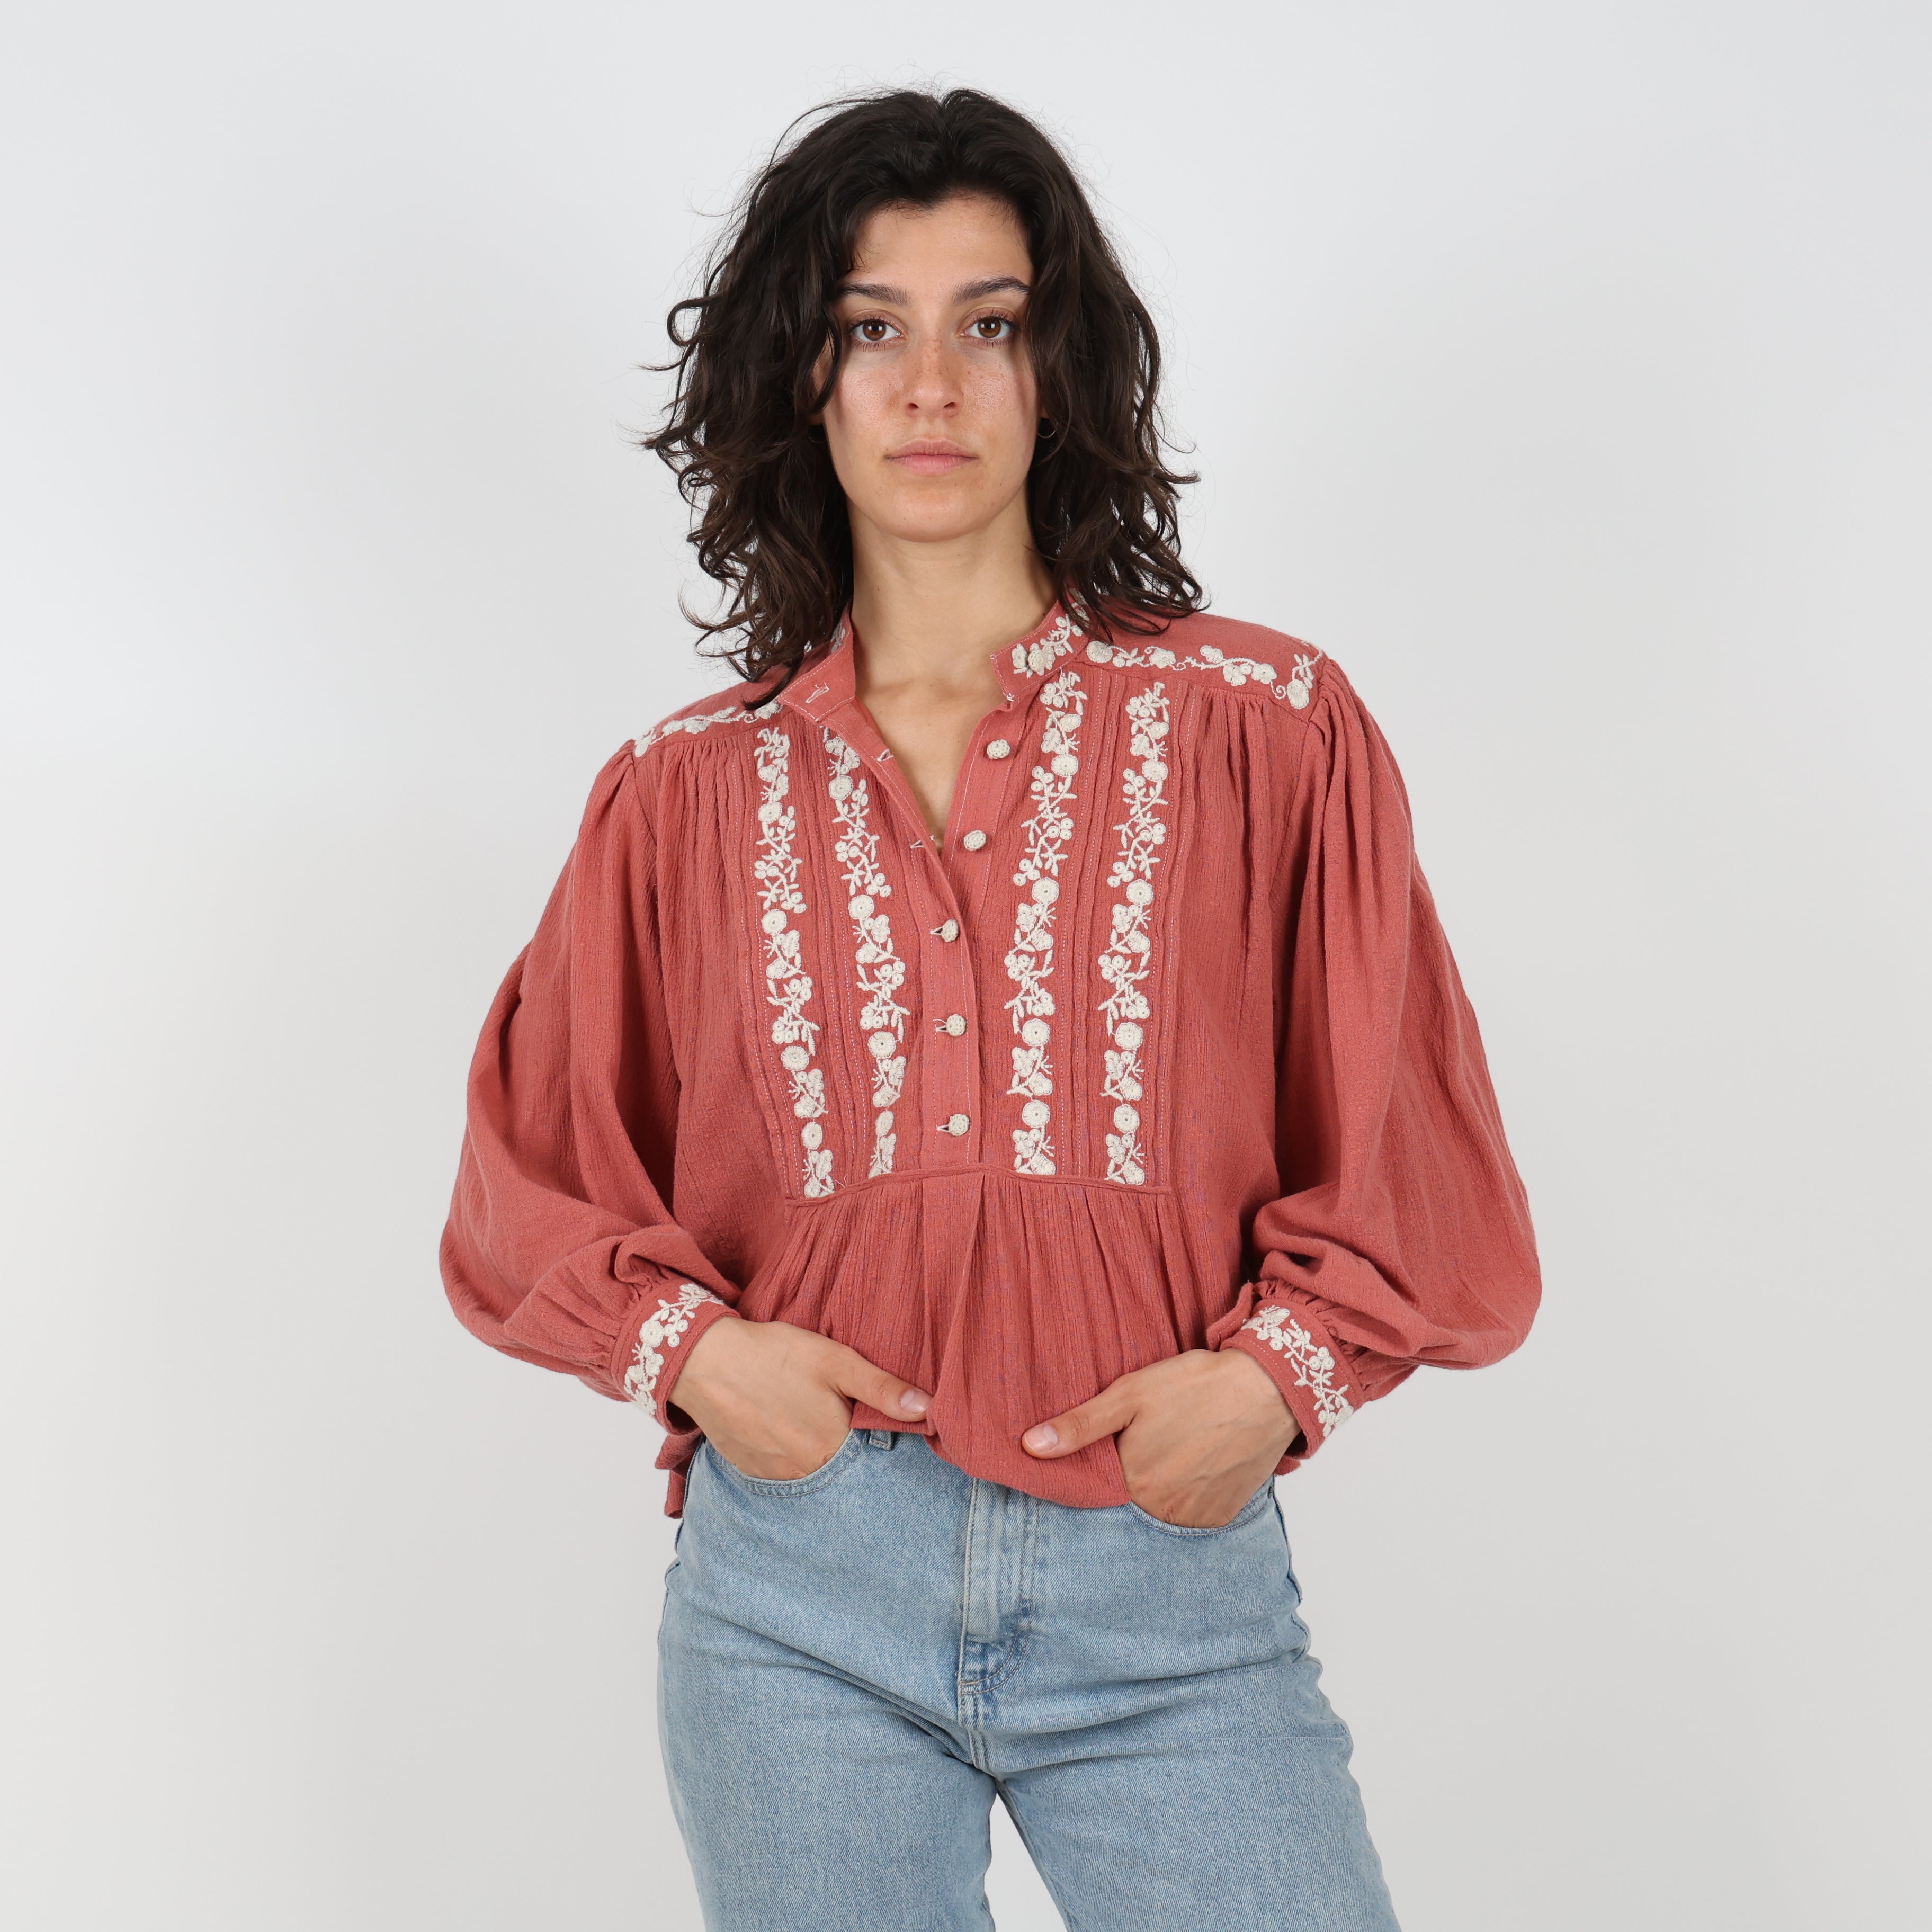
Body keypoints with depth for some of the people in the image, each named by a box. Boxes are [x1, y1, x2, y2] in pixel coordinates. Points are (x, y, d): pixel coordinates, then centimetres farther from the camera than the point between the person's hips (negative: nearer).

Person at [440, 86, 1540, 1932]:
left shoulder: (1266, 730, 2)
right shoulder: (688, 793, 6)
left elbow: (1408, 1159, 5)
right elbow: (533, 1187, 13)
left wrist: (1276, 1370, -10)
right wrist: (690, 1347, -4)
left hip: (1171, 1580, -1)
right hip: (797, 1585, 1)